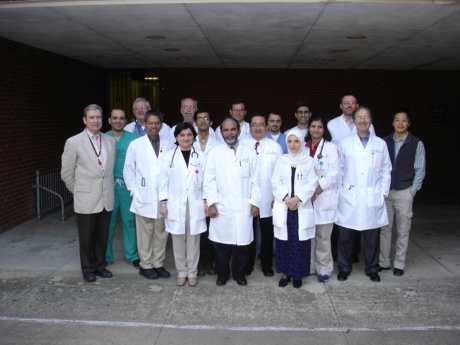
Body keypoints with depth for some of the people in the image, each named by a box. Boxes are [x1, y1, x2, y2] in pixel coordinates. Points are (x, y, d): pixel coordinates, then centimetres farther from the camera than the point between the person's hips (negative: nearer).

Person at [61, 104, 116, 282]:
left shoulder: (111, 141, 4)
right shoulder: (73, 142, -7)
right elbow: (66, 173, -2)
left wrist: (109, 186, 8)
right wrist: (79, 192, 4)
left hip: (106, 198, 3)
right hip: (86, 199, -3)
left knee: (102, 236, 13)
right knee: (86, 237, 10)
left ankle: (100, 265, 31)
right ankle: (88, 268, 27)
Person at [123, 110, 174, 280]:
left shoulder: (168, 145, 3)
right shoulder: (135, 145, -1)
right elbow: (128, 170, 3)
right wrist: (134, 191, -3)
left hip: (164, 198, 2)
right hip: (144, 198, -2)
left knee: (161, 233, 11)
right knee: (145, 234, 6)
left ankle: (158, 264, 25)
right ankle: (146, 265, 20)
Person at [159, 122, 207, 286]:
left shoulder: (201, 157, 4)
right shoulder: (169, 156, 2)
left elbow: (206, 181, 4)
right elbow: (163, 180, 2)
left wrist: (207, 202, 1)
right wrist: (163, 202, -3)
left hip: (195, 205, 0)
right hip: (175, 205, 0)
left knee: (193, 240, 7)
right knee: (178, 241, 7)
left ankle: (192, 272, 20)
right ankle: (181, 272, 21)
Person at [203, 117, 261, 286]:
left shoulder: (249, 152, 6)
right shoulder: (214, 153, 4)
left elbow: (255, 180, 5)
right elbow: (209, 181, 2)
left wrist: (255, 202, 0)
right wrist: (211, 203, -5)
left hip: (244, 208, 0)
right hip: (221, 208, 0)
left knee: (242, 243, 5)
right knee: (222, 244, 5)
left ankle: (240, 274, 25)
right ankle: (222, 274, 24)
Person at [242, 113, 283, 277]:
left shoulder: (275, 147, 5)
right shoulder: (242, 145, 3)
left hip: (268, 199, 1)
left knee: (267, 234, 10)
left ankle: (267, 265, 25)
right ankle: (248, 265, 25)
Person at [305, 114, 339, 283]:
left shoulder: (331, 148, 0)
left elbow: (333, 175, -7)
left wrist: (316, 192, -13)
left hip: (324, 198, -3)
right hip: (305, 198, 3)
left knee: (323, 237, 2)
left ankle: (324, 269, 14)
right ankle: (308, 266, 21)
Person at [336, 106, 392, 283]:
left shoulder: (380, 144, 7)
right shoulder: (345, 143, 5)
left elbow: (386, 170, 8)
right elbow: (339, 169, 5)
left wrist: (383, 193, 3)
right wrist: (339, 191, 0)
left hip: (373, 199, 1)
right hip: (349, 198, 0)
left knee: (372, 237, 8)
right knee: (345, 236, 4)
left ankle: (372, 269, 25)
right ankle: (344, 268, 21)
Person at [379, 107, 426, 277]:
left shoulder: (417, 144, -2)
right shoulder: (384, 142, 4)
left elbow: (420, 170, -1)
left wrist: (411, 192, -5)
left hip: (404, 193, -2)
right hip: (385, 192, 2)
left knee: (403, 231, 6)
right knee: (384, 228, 7)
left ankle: (399, 264, 17)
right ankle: (383, 262, 17)